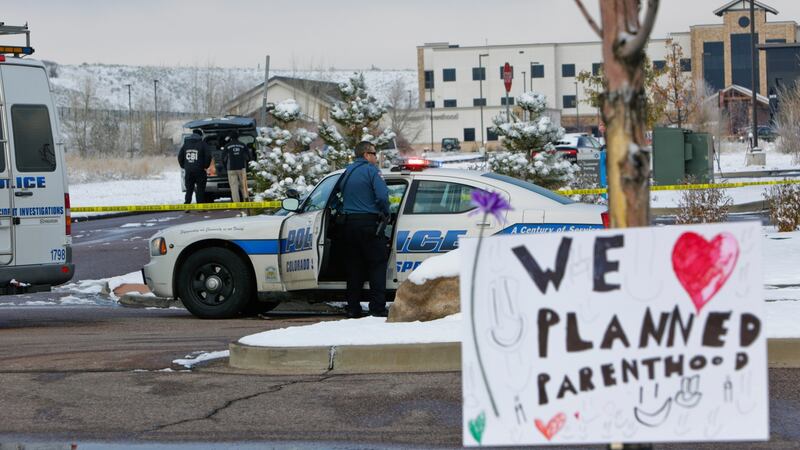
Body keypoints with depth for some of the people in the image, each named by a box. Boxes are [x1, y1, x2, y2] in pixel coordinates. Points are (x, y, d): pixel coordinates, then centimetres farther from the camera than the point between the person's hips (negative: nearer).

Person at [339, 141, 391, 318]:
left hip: (349, 222, 7)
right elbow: (382, 196, -17)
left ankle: (353, 308, 10)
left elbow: (342, 195, 16)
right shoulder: (371, 171, -7)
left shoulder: (346, 173, 15)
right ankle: (377, 308, -8)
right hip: (369, 222, -6)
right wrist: (385, 214, -1)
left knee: (354, 265, 11)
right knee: (377, 264, -2)